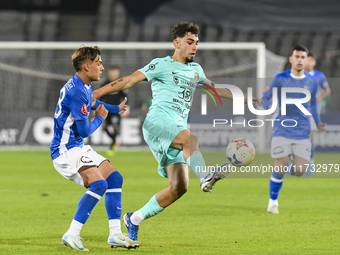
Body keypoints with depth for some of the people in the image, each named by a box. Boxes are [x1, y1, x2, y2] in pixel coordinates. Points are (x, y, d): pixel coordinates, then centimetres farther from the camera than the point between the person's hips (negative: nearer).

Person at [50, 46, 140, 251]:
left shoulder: (85, 87, 12)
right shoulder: (76, 92, -22)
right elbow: (85, 131, -20)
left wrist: (117, 109, 47)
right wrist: (100, 118, -1)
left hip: (78, 148, 11)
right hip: (66, 150, -11)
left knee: (115, 178, 7)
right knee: (99, 184, -27)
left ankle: (115, 235, 7)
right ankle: (72, 234, -23)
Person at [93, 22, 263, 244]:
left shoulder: (195, 70, 24)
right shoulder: (162, 65, 4)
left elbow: (215, 88, 41)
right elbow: (130, 80, -1)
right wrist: (98, 93, -9)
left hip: (178, 128, 7)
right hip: (158, 121, -7)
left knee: (179, 187, -7)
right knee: (190, 138, -37)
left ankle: (134, 220, 6)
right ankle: (205, 176, -64)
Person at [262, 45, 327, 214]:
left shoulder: (312, 81, 6)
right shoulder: (280, 79, -2)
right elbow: (265, 98, 4)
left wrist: (318, 122, 8)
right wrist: (269, 106, -19)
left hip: (303, 133, 2)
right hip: (282, 131, -2)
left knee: (300, 171, -7)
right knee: (280, 169, -9)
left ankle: (285, 170, 29)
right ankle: (273, 202, 12)